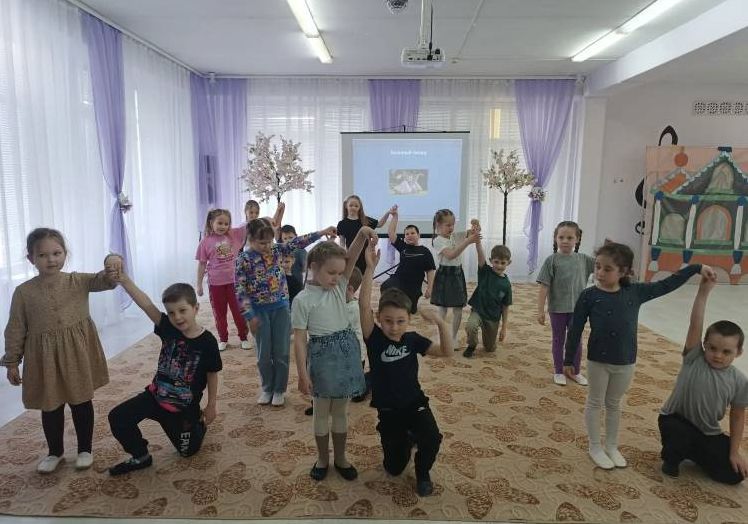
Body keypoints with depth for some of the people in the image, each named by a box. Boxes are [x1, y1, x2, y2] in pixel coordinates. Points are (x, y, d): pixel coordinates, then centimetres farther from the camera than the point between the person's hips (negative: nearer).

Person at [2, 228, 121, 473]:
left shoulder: (78, 281, -6)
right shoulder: (24, 292, -6)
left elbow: (106, 281, -16)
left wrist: (112, 264, -39)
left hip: (78, 355, 0)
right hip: (44, 358, 1)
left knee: (81, 402, 13)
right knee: (50, 407, 15)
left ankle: (85, 450, 32)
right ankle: (55, 452, 37)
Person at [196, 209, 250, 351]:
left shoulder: (235, 234, -3)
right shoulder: (206, 242, -6)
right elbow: (202, 264, 0)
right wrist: (199, 284, 2)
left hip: (234, 281, 1)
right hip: (216, 283, 0)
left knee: (239, 311, 9)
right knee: (219, 313, 12)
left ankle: (244, 338, 24)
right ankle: (223, 339, 29)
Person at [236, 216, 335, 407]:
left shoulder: (276, 249, -1)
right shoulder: (244, 260, -12)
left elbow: (298, 242, 0)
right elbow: (240, 291, -12)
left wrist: (321, 232, -8)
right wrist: (250, 316, -13)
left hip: (281, 307, 3)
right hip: (260, 311, -2)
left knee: (282, 353, 6)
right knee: (264, 354, 8)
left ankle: (280, 389, 22)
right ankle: (267, 388, 29)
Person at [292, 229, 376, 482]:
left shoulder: (339, 287, 1)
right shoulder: (303, 299, -13)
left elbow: (351, 259, -10)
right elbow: (299, 338, -12)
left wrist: (362, 234, -28)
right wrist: (302, 373, -13)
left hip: (346, 353, 4)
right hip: (322, 357, -4)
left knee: (341, 411, 17)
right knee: (322, 413, 13)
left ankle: (340, 457, 34)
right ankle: (322, 458, 33)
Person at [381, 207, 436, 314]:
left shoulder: (425, 252, -3)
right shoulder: (403, 247, 3)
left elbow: (430, 271, -4)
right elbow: (391, 233, -2)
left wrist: (429, 288, -9)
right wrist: (395, 216, -5)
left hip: (413, 287, 0)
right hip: (398, 280, 0)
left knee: (411, 310, 8)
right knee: (385, 287, -32)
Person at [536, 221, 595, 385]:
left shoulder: (583, 259, 0)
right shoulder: (552, 260, -10)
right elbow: (544, 286, -11)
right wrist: (541, 310, -13)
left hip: (577, 309, 3)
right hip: (557, 309, -3)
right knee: (558, 340, 12)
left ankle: (576, 372, 32)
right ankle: (558, 372, 27)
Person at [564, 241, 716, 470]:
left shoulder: (636, 292, -5)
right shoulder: (589, 296, -14)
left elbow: (667, 285, 8)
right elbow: (575, 330, -10)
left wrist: (697, 268, 8)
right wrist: (568, 360, -7)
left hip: (626, 362, 3)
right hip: (598, 361, -3)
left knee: (614, 404, 20)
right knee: (595, 403, 12)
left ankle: (612, 446, 36)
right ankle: (595, 447, 28)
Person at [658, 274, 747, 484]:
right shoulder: (693, 359, -17)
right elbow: (695, 325, -29)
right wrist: (704, 291, -37)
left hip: (709, 433, 3)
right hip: (675, 419, -3)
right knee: (678, 437, -36)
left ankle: (692, 451, 22)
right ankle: (671, 458, 1)